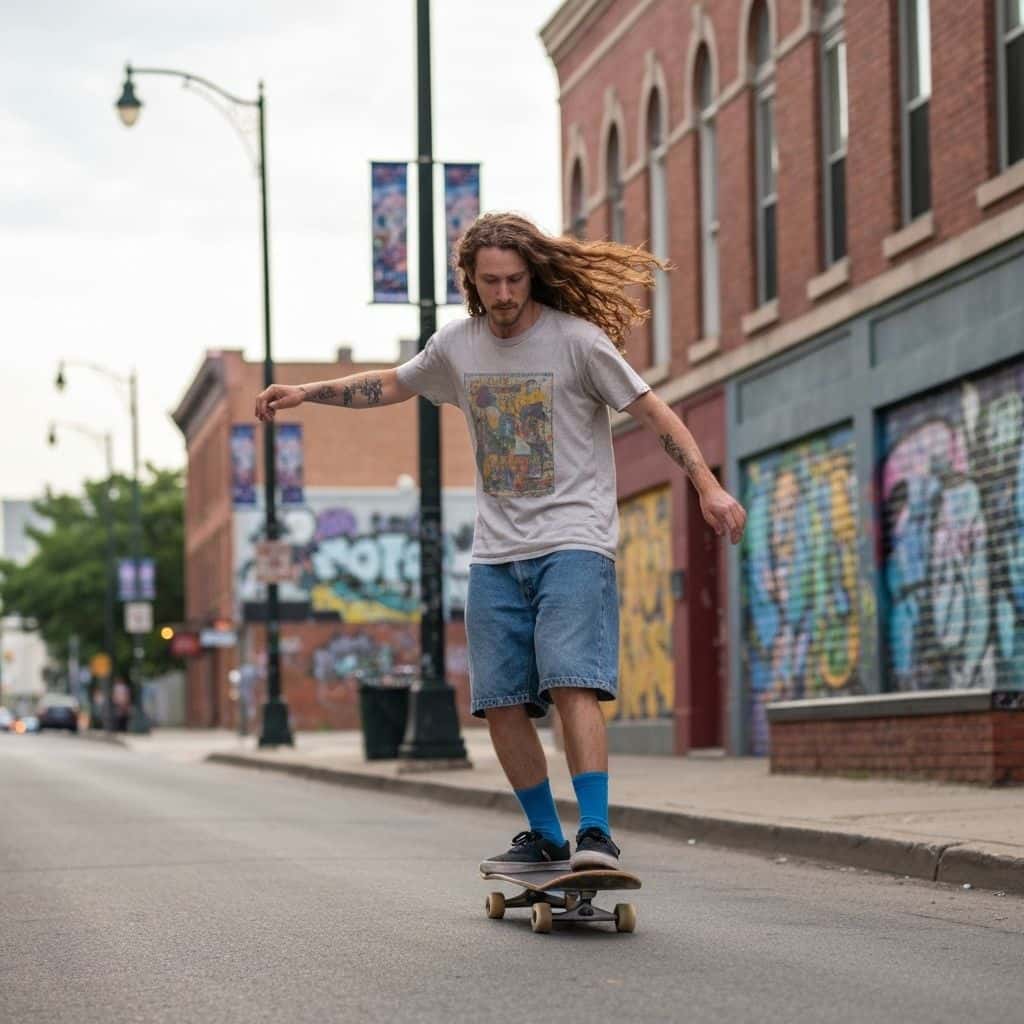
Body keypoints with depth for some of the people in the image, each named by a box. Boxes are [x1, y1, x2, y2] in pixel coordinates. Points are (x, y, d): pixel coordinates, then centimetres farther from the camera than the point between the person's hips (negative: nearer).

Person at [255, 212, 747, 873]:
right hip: (497, 555, 5)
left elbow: (652, 411, -7)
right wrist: (305, 394, 22)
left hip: (573, 544, -5)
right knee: (501, 703, 2)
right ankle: (546, 839, 15)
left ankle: (597, 834, -22)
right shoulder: (459, 345, 9)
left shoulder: (577, 340, -7)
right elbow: (393, 385, 27)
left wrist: (708, 486, -17)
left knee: (571, 684, -21)